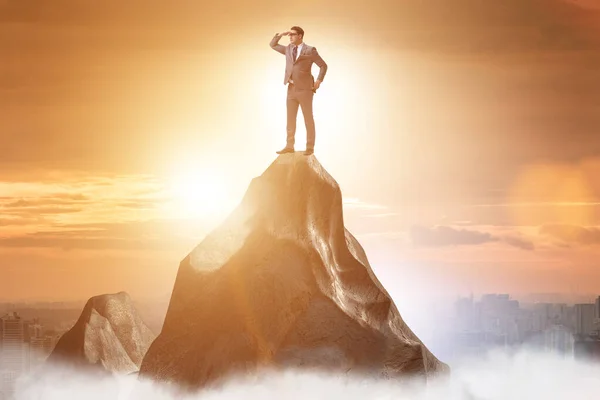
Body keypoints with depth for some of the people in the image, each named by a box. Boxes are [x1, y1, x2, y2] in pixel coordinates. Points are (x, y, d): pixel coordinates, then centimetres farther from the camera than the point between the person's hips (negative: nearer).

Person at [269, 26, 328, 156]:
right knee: (290, 118, 6)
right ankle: (289, 146, 11)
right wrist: (281, 35, 6)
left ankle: (310, 147, 6)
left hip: (305, 89, -6)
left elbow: (323, 66, -3)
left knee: (308, 119, 2)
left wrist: (318, 81, -10)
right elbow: (272, 45, 21)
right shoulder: (288, 49, 12)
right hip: (291, 89, 6)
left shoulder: (310, 50, -5)